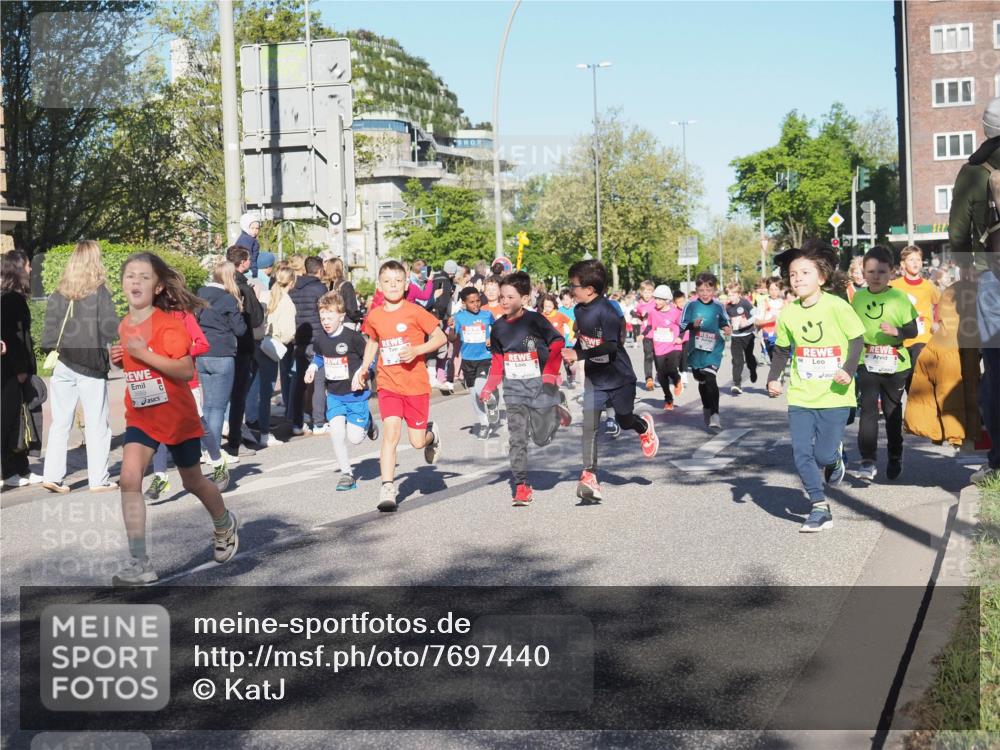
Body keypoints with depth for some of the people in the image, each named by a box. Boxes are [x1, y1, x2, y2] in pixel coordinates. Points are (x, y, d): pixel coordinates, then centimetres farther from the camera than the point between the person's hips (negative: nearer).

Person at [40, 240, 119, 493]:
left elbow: (49, 332, 2)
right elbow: (111, 328, -12)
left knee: (60, 423, 11)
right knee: (96, 425, 4)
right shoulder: (100, 292, -7)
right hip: (91, 366, -4)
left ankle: (53, 475, 8)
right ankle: (98, 479, 7)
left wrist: (50, 350, 17)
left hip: (62, 366, 4)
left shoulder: (58, 295, 4)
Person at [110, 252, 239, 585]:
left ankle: (225, 525, 46)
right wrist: (119, 359, 0)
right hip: (140, 416, 5)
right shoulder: (123, 327, 3)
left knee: (193, 481, 14)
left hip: (177, 416, -4)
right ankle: (140, 564, -13)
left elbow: (186, 370, -25)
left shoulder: (168, 324, -17)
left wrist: (145, 354, -30)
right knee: (129, 479, -16)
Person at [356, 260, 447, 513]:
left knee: (417, 442, 4)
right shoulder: (374, 317, 3)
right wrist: (364, 368, 11)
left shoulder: (415, 312, -8)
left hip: (415, 383, -2)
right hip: (388, 384, 2)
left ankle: (431, 435, 42)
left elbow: (441, 337, -4)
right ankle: (387, 489, -14)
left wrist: (417, 350, -18)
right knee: (391, 430, -17)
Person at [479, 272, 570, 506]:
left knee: (542, 437, 2)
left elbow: (557, 344, -8)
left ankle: (557, 406, 29)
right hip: (514, 389, 4)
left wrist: (550, 375, -13)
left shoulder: (535, 320, -10)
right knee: (517, 438, -3)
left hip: (539, 384, -4)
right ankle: (521, 485, 3)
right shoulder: (498, 327, 6)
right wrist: (489, 388, 7)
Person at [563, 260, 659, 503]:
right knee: (589, 426, -7)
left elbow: (611, 346, -29)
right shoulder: (579, 310, 0)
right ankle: (589, 476, -5)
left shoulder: (607, 310, -23)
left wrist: (579, 354, -33)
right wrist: (571, 353, 2)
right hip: (594, 378, 5)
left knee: (624, 422, 14)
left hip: (619, 377, -5)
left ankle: (644, 426, 50)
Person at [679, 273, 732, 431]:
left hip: (714, 348, -2)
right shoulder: (691, 305, -3)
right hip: (696, 349, 2)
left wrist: (727, 328, -7)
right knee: (702, 381, 16)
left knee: (711, 379, -17)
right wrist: (693, 325, -22)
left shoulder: (718, 306, 0)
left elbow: (725, 322, 15)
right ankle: (706, 408, 38)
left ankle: (715, 415, -18)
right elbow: (682, 325, -3)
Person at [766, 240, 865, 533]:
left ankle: (836, 457, 32)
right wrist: (773, 378, 2)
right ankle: (820, 509, 8)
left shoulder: (836, 306, -12)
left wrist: (849, 369, -18)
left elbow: (857, 339, -5)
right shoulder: (788, 313, 1)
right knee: (801, 453, -3)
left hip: (834, 396, -4)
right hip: (800, 397, 4)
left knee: (824, 455, -5)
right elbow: (782, 349, 14)